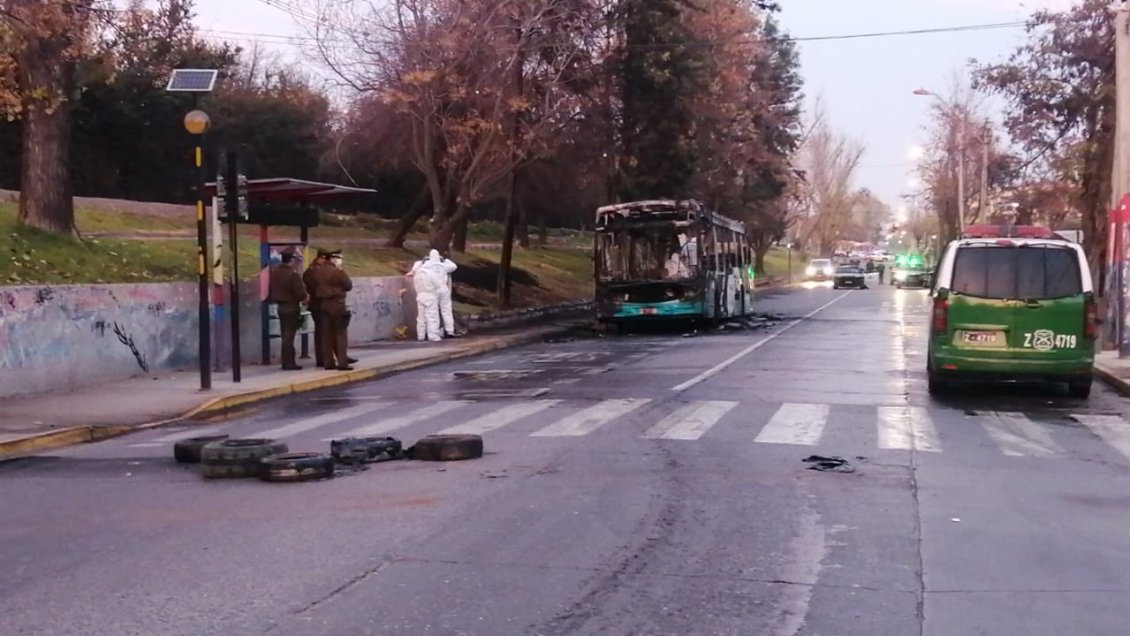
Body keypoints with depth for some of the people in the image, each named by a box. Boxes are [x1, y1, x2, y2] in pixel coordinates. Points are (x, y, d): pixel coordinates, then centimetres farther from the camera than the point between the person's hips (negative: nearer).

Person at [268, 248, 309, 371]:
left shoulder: (274, 271, 3)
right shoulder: (293, 274, -21)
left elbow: (271, 289, 10)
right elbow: (300, 293, -19)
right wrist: (306, 298, 0)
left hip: (280, 306, 7)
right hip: (291, 307, -7)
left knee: (285, 335, 14)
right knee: (289, 335, -3)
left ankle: (288, 361, 19)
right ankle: (288, 362, 0)